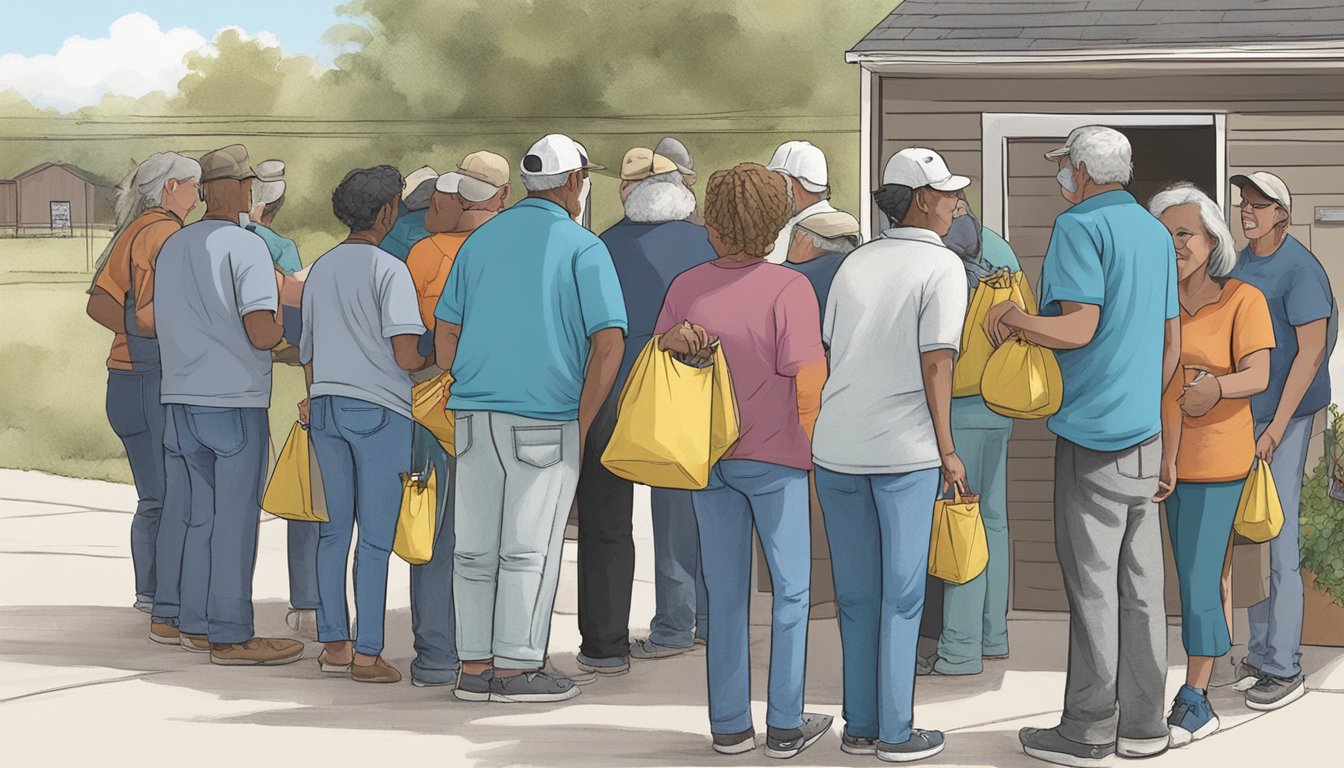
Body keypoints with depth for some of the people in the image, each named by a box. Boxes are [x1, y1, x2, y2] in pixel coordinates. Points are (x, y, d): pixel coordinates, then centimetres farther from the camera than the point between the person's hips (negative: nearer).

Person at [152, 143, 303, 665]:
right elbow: (261, 332, -19)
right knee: (235, 518, -2)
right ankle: (231, 636, 1)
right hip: (234, 400, -7)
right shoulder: (245, 247, -11)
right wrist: (284, 327, 1)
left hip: (181, 397, 7)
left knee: (201, 514, 15)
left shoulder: (172, 246, 13)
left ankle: (196, 624, 18)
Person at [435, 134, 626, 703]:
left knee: (475, 546, 8)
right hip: (545, 420, -5)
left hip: (474, 415, 5)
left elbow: (444, 334, 11)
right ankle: (517, 667, 4)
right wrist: (582, 421, -5)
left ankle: (474, 666, 13)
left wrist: (463, 393, 16)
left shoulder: (480, 240, 12)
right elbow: (609, 341, -11)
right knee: (529, 548, 1)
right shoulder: (582, 248, -3)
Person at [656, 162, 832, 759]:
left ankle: (729, 726, 15)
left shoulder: (686, 288, 0)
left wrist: (676, 336, -5)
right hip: (774, 457, -4)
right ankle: (785, 726, 8)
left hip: (707, 458, 4)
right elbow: (807, 380, -13)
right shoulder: (788, 289, -14)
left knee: (725, 593, 11)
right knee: (791, 589, 7)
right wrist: (809, 442, 0)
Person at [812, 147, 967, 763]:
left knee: (855, 592, 11)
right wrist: (947, 451, -6)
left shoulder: (855, 263, 12)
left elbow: (830, 349, 14)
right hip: (903, 447, -5)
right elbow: (935, 364, -11)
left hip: (835, 443, 5)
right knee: (901, 594, 3)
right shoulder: (941, 266, -5)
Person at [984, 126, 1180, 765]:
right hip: (1144, 429, 8)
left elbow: (1079, 328, -20)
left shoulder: (1080, 226, -10)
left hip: (1092, 433, -8)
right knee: (1139, 582, 10)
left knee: (1092, 585, -3)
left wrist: (1009, 315, -8)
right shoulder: (1156, 233, 15)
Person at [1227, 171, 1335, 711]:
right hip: (1239, 416, 8)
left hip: (1282, 416, -8)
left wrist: (1276, 427, -17)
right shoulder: (1241, 262, 11)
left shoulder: (1298, 268, -12)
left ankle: (1284, 668, 1)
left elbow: (1311, 351, -16)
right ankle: (1260, 653, 23)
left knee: (1279, 543, -5)